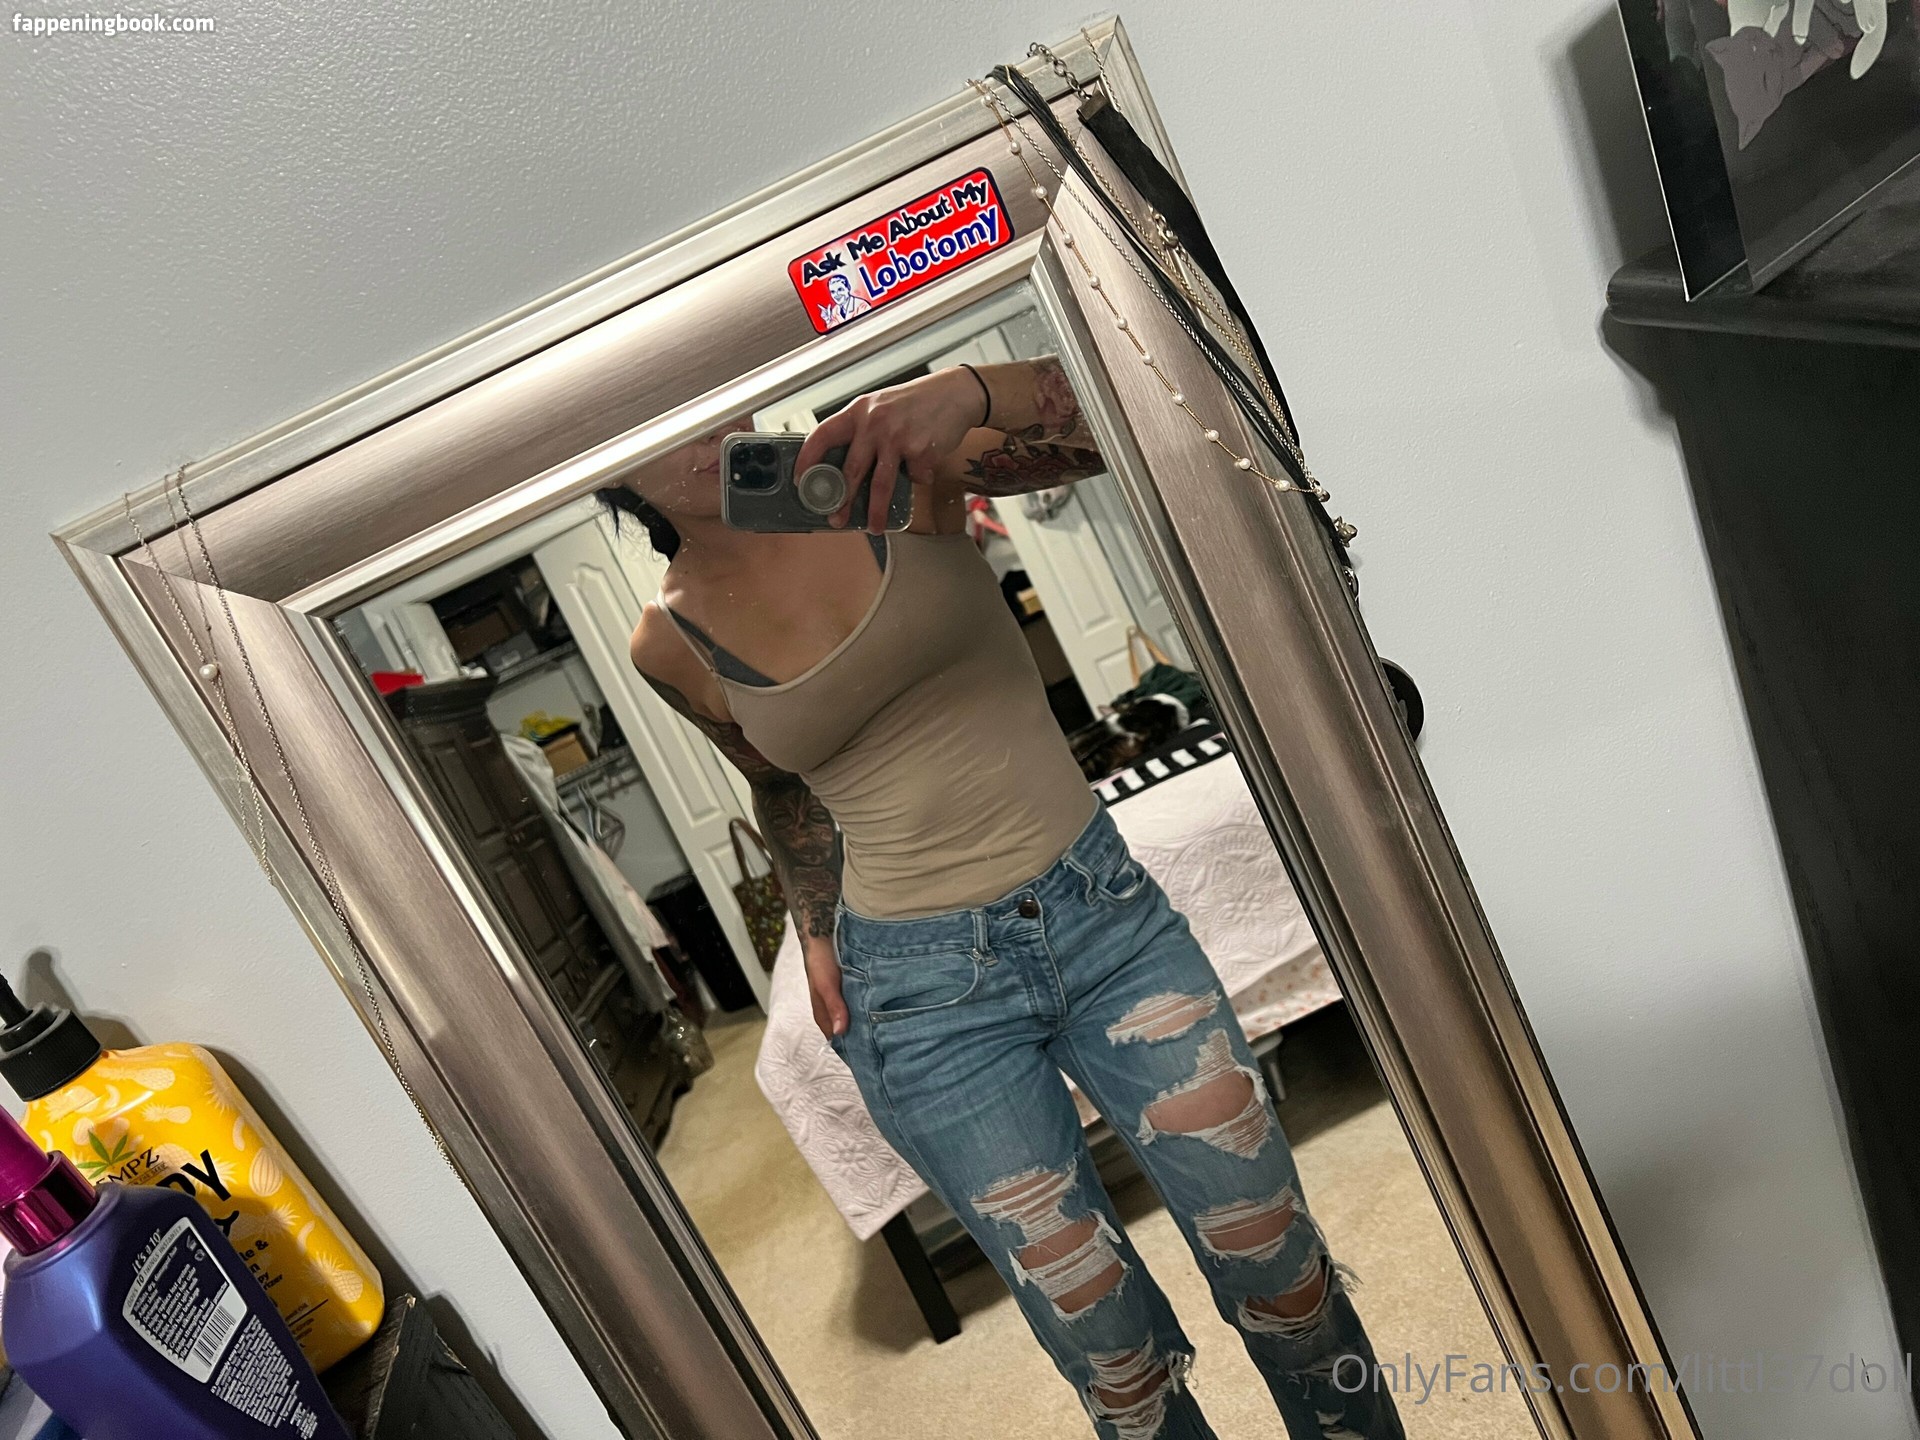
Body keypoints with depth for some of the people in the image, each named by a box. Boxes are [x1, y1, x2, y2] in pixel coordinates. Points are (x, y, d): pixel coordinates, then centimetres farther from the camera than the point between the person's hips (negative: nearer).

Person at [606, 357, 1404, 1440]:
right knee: (1109, 1345, 5)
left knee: (1280, 1264, 7)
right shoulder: (673, 645, 0)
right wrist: (816, 936, 7)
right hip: (926, 992, 0)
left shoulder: (883, 459, -3)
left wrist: (968, 389, -30)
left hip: (1102, 903, 1)